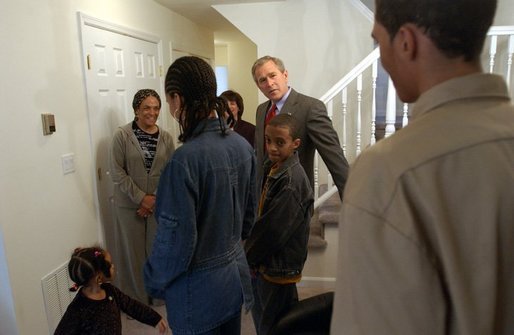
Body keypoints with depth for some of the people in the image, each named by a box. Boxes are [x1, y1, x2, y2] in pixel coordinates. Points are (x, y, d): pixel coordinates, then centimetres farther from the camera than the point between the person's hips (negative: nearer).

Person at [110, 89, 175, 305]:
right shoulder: (122, 135, -7)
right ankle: (134, 299, 28)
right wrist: (141, 198, -13)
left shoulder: (166, 138, 1)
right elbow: (117, 172, -10)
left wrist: (154, 199, -9)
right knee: (133, 250, 8)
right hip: (129, 204, -2)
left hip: (159, 204, 2)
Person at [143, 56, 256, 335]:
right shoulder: (243, 146, -5)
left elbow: (176, 239, -22)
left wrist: (153, 281, -4)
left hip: (198, 290, -6)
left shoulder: (185, 159, -27)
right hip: (236, 276, 7)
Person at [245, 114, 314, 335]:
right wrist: (250, 254, 7)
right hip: (263, 262, 8)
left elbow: (274, 229, -24)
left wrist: (249, 256, -10)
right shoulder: (272, 168, 3)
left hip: (279, 266, -8)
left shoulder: (292, 180, -25)